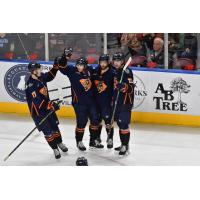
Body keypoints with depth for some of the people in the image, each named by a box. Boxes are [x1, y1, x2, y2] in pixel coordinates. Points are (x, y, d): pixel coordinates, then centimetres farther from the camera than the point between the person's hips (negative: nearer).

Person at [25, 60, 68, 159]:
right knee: (47, 131, -3)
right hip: (37, 110, -7)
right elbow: (37, 100, -33)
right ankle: (55, 149, 11)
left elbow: (50, 76, 18)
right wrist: (50, 105, -37)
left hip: (48, 106, 7)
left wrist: (55, 66, 4)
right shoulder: (31, 84, -27)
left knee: (54, 126, 17)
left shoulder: (41, 77, -5)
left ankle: (59, 143, 39)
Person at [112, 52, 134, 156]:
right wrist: (112, 100, 22)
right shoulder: (115, 71, 11)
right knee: (120, 123, 15)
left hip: (126, 102, -9)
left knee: (123, 123, -11)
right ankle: (123, 144, 25)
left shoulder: (127, 72, -13)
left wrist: (124, 86, -39)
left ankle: (125, 146, -7)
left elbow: (131, 88, -21)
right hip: (116, 101, 9)